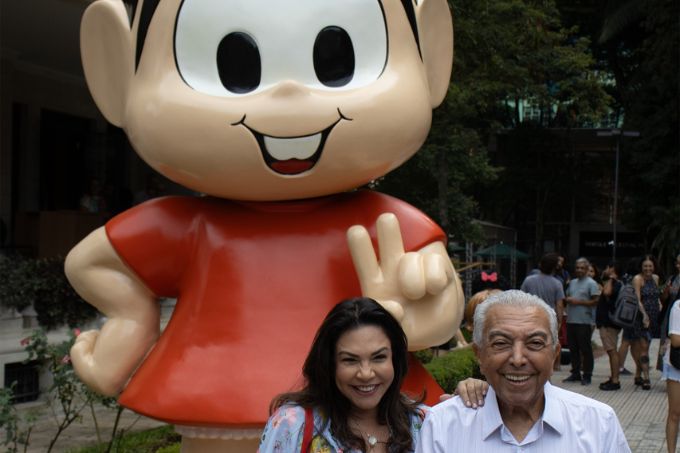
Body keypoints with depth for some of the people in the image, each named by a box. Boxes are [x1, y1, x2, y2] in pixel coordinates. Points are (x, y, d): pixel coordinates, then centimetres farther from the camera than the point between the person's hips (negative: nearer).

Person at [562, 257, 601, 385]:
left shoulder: (591, 283, -4)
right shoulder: (572, 282, 17)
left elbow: (595, 301, -12)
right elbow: (566, 297, 24)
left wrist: (579, 302, -15)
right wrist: (567, 300, 0)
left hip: (584, 321, -7)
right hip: (571, 320, 7)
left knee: (585, 349, -2)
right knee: (573, 348, 11)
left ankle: (587, 375, 5)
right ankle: (575, 373, 21)